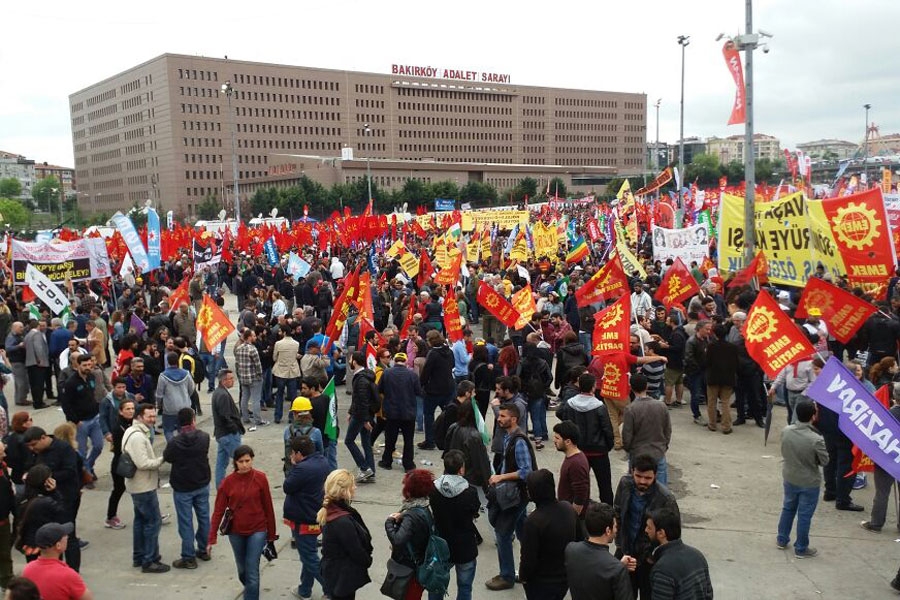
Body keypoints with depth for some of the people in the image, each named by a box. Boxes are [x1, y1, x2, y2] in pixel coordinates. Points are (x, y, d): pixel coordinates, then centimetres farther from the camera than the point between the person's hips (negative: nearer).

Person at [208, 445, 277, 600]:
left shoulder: (260, 478, -11)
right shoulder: (228, 482, -9)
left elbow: (268, 507, -4)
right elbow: (219, 510, -6)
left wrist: (271, 534, 0)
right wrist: (212, 538, -9)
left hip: (257, 530, -2)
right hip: (236, 532, 2)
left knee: (252, 570, -8)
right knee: (242, 569, 20)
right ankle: (248, 587, 51)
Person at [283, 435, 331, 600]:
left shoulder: (303, 469, -28)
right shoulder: (323, 462, 2)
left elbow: (287, 487, -17)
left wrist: (293, 466, -7)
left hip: (304, 521, -10)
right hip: (317, 517, 10)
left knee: (310, 559, 1)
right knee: (308, 555, 22)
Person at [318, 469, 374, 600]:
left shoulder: (331, 511, -3)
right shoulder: (343, 522, -32)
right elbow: (356, 551, -22)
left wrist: (366, 558, 4)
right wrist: (368, 561, -3)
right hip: (343, 576, -9)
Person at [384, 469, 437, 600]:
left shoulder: (412, 515, -28)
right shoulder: (424, 509, -1)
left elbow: (397, 540, -37)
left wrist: (389, 521, -21)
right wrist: (400, 518, -5)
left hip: (410, 569, -8)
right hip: (421, 565, 8)